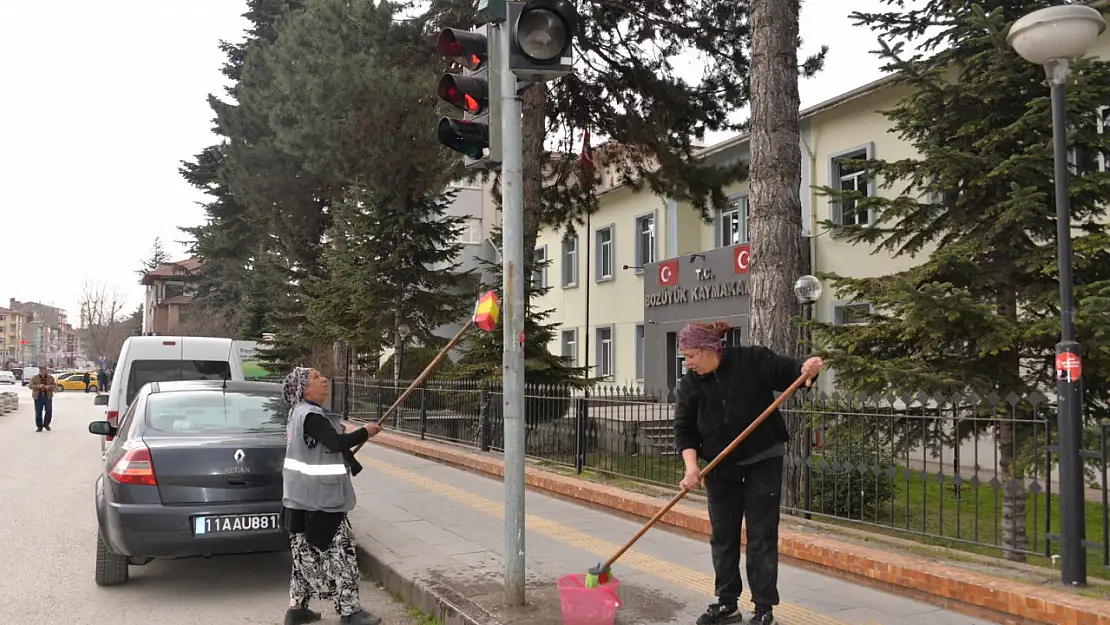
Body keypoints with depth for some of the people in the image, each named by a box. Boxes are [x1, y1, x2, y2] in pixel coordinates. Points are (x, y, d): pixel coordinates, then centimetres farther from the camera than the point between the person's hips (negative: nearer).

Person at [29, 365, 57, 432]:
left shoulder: (51, 378, 8)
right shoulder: (34, 377, 7)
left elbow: (55, 386, 5)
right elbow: (31, 386, -1)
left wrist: (49, 386, -16)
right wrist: (38, 386, -18)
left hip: (48, 397, 0)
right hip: (38, 397, 0)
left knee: (49, 411, -5)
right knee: (38, 412, 0)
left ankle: (46, 424, 15)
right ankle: (39, 426, 10)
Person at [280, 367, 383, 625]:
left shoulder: (301, 412, 13)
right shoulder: (311, 416, -20)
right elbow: (336, 442, -29)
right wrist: (365, 432, -16)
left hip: (304, 497, 10)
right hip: (320, 499, -10)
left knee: (308, 553, 16)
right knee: (338, 552, -2)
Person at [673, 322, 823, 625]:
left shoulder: (753, 360, -11)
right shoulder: (689, 385, -2)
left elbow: (790, 372, -6)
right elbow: (684, 430, -3)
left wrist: (808, 369, -29)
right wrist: (691, 465, -17)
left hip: (763, 462, -4)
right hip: (720, 468, 4)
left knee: (761, 535, 1)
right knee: (722, 535, 9)